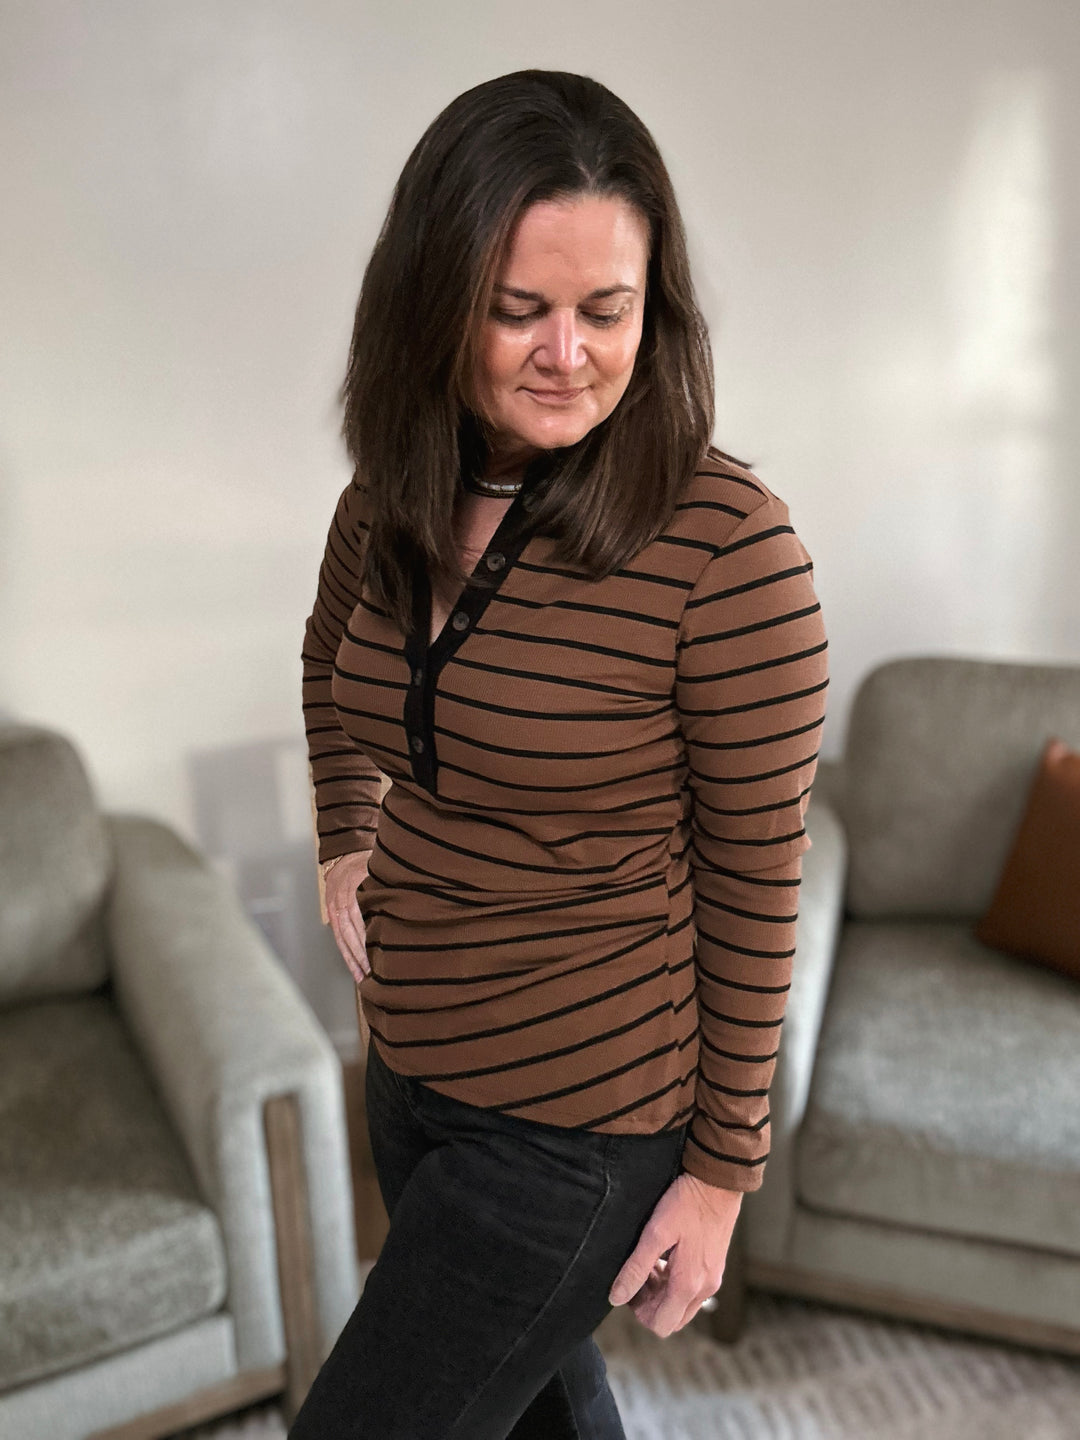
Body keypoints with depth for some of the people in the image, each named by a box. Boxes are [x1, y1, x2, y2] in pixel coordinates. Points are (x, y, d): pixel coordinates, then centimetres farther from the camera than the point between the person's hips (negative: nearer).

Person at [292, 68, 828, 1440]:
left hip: (583, 1122, -6)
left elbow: (755, 874, -16)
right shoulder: (389, 502, -4)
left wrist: (723, 1165, -9)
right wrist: (347, 841, 8)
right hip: (412, 1066, 6)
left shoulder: (725, 543, -22)